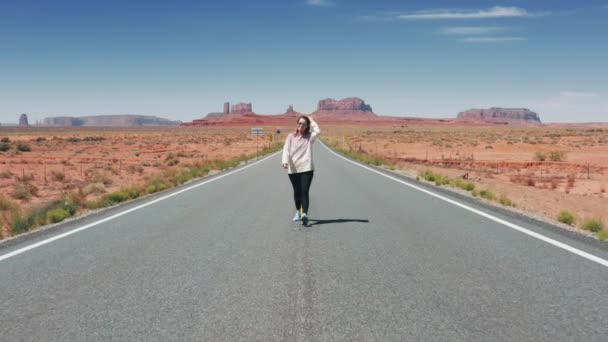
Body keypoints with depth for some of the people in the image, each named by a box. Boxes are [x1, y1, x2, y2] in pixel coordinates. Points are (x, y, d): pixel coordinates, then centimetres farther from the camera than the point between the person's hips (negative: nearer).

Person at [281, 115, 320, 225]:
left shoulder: (310, 136, 4)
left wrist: (311, 121, 0)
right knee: (297, 192, 13)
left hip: (306, 168, -2)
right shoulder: (291, 136, 6)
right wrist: (285, 161, -22)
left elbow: (317, 131, -16)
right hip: (293, 169, 2)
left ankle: (304, 215, -23)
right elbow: (286, 149, -5)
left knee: (304, 192, -13)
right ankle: (298, 212, 32)